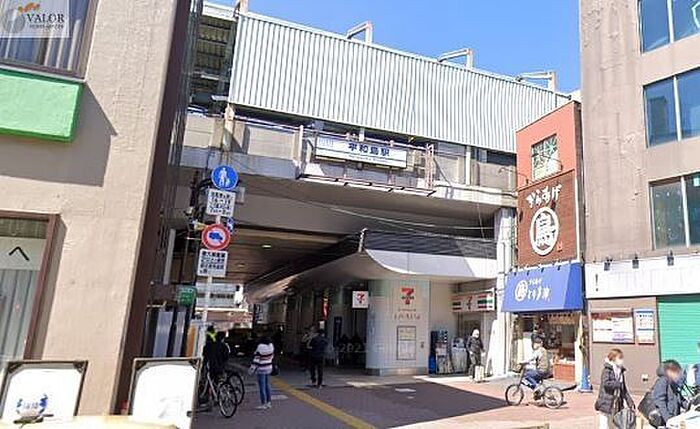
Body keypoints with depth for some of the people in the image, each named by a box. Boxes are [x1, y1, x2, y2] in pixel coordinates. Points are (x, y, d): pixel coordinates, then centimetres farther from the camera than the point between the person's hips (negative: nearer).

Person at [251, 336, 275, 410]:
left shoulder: (260, 348, -20)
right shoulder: (271, 346, -2)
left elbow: (256, 359, -18)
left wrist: (253, 368, -11)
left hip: (261, 369, -7)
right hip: (269, 368, 7)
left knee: (262, 387, 0)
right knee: (267, 385, 15)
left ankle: (263, 404, 5)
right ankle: (269, 403, 21)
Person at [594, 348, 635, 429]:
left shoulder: (620, 371, 12)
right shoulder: (607, 370, -11)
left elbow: (624, 390, 17)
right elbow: (606, 383, -27)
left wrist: (630, 402, 11)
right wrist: (618, 383, -20)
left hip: (616, 406, 8)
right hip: (606, 404, -8)